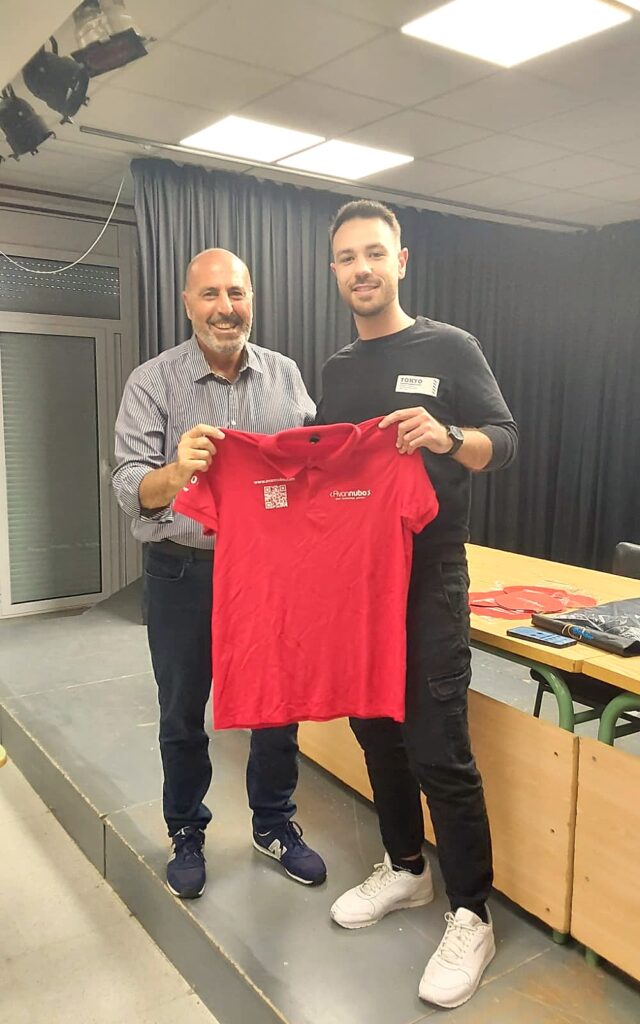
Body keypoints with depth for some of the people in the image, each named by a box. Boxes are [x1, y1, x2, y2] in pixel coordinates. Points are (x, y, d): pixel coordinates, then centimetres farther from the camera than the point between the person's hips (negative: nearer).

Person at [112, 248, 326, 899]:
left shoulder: (285, 376, 2)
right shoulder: (153, 383, -7)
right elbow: (130, 488, -16)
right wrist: (174, 473, -37)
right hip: (183, 572, -2)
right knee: (182, 715, 13)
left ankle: (274, 823, 37)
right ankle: (187, 834, 36)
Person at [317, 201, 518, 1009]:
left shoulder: (450, 348, -2)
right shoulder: (336, 369, 13)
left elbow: (506, 441, -7)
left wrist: (449, 439, -27)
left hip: (428, 579, -5)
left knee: (438, 750, -4)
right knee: (376, 731, 14)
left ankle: (471, 917, 14)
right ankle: (404, 869, 34)